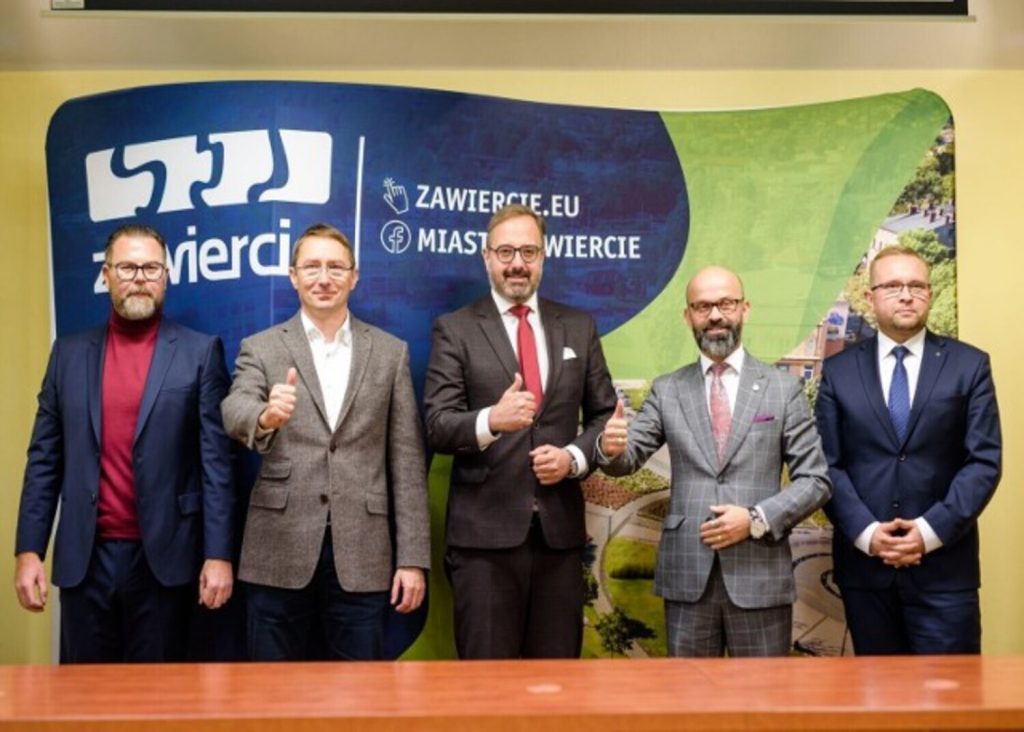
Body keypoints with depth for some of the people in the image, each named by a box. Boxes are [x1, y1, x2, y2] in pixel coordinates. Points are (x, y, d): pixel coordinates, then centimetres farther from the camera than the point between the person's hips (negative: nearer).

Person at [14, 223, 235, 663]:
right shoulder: (70, 353, 9)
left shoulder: (200, 352, 0)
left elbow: (216, 459, -4)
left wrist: (218, 554, -9)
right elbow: (44, 458, 8)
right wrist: (28, 550, 2)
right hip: (84, 557, 3)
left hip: (163, 557, -2)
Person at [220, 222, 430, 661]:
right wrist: (267, 417, -39)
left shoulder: (390, 352, 7)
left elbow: (407, 459, 5)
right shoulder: (261, 349, 5)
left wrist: (413, 557, 0)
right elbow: (235, 413, -15)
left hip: (361, 555, 1)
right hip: (280, 553, 0)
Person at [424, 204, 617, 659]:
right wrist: (492, 420, -27)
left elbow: (604, 414, 13)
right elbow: (437, 425, -7)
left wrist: (574, 456, -6)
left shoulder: (578, 327, 11)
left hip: (559, 528, 3)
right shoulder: (455, 329, 1)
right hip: (485, 532, -3)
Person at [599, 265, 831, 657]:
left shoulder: (783, 388, 2)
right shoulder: (667, 390, 7)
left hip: (759, 576, -1)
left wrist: (756, 519, -14)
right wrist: (611, 447, -23)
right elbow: (627, 458, 1)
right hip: (686, 575, 1)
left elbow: (816, 480, 1)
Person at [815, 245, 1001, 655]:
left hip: (944, 566, -1)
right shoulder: (839, 371, 7)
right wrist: (866, 532, -11)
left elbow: (984, 462, -2)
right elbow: (827, 464, 2)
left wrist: (932, 530, -13)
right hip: (864, 563, 1)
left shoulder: (969, 365, 4)